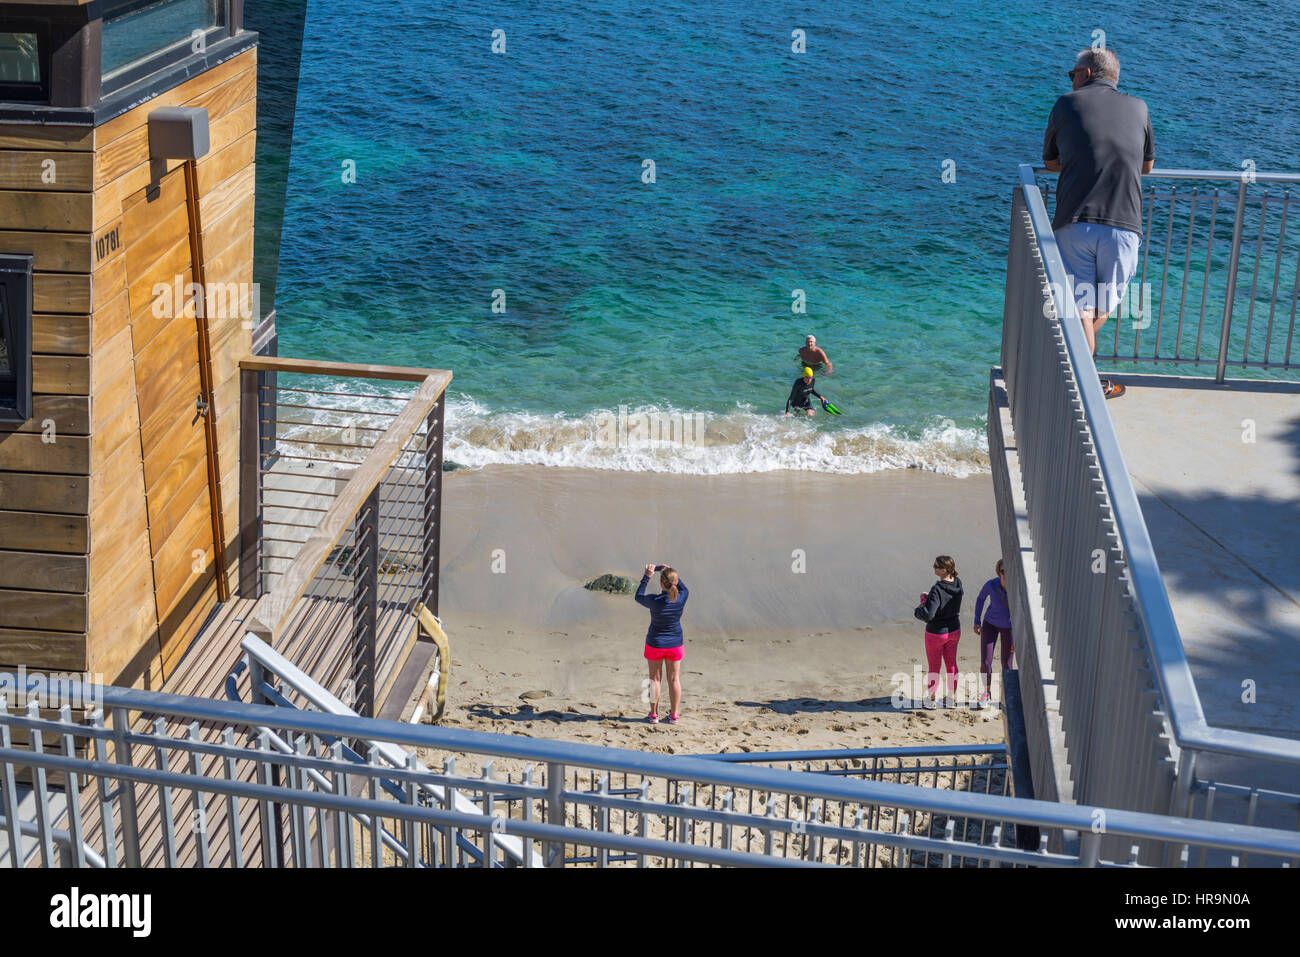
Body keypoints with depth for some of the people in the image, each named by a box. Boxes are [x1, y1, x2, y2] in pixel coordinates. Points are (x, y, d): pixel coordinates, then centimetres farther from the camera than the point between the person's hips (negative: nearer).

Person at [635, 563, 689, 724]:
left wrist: (647, 577, 3)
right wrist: (671, 573, 9)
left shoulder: (655, 601, -25)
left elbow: (639, 597, -3)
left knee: (654, 678, 13)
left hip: (655, 643, -2)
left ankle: (654, 714, 18)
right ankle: (674, 715, 19)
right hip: (675, 644, 2)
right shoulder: (681, 599, -17)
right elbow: (685, 589, 9)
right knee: (674, 679, 13)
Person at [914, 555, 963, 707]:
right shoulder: (957, 584, -7)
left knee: (934, 667, 11)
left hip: (936, 633, -6)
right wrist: (927, 598, 1)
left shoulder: (937, 590, -30)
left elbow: (928, 615, -33)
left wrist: (918, 610, -12)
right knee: (951, 664, 19)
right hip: (954, 631, 6)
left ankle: (932, 698, 23)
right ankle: (952, 696, 30)